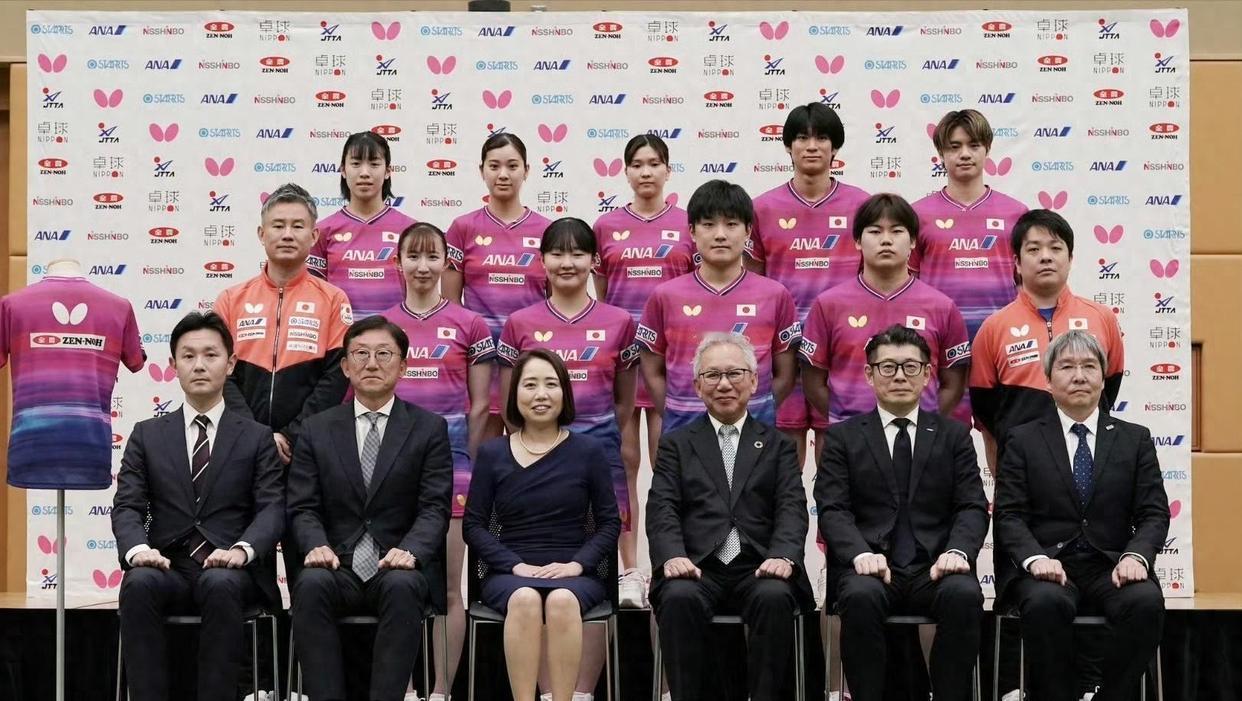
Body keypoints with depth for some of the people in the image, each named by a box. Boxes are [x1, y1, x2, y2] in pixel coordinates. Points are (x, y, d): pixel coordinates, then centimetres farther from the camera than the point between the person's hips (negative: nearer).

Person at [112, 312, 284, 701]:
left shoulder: (257, 438, 12)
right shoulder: (147, 435, 17)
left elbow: (272, 508, 1)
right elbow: (127, 506, 7)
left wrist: (242, 550, -21)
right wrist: (137, 548, -16)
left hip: (231, 571, -1)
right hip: (168, 569, 2)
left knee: (220, 585, -37)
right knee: (138, 584, -33)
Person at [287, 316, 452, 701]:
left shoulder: (429, 429, 8)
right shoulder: (317, 430, 13)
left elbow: (435, 507, -1)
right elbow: (303, 507, 7)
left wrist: (410, 551, -21)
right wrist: (317, 545, -15)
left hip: (399, 568, -1)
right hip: (337, 566, 1)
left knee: (402, 588, -36)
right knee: (311, 584, -32)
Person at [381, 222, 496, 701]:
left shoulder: (470, 325, 3)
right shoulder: (380, 325, 7)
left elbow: (480, 405, 5)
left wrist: (467, 460, 1)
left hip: (449, 450, -1)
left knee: (446, 584, 1)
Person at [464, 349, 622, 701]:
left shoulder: (588, 451, 6)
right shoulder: (492, 453, 7)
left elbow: (610, 523, 7)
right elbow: (473, 525, 7)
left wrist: (577, 564, -10)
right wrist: (516, 566, -8)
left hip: (573, 575, 0)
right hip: (510, 573, 0)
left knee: (562, 600, -35)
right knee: (525, 599, -35)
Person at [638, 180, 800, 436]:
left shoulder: (776, 296, 3)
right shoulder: (665, 297, 3)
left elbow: (784, 375, 7)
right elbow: (652, 372, 9)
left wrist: (757, 415, 0)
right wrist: (677, 418, 0)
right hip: (684, 433, 0)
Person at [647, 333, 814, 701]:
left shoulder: (778, 445, 19)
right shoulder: (676, 445, 18)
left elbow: (792, 509, 5)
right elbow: (662, 510, 5)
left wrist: (782, 556, -16)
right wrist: (673, 556, -16)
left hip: (758, 570, 0)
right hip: (697, 568, 0)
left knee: (775, 598, -33)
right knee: (680, 598, -34)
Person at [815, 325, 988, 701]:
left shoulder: (954, 435, 16)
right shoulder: (842, 438, 13)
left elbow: (973, 507, 8)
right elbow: (832, 510, 2)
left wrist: (958, 550, -14)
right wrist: (861, 553, -19)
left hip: (934, 569, 1)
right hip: (870, 568, -1)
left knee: (965, 595, -33)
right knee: (862, 597, -35)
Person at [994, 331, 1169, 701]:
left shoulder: (1135, 439, 15)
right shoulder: (1022, 440, 10)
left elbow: (1154, 514, 8)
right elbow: (1009, 514, 2)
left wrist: (1136, 555, -14)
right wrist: (1034, 557, -19)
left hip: (1112, 567, 2)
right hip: (1047, 565, -1)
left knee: (1146, 601, -31)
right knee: (1046, 602, -36)